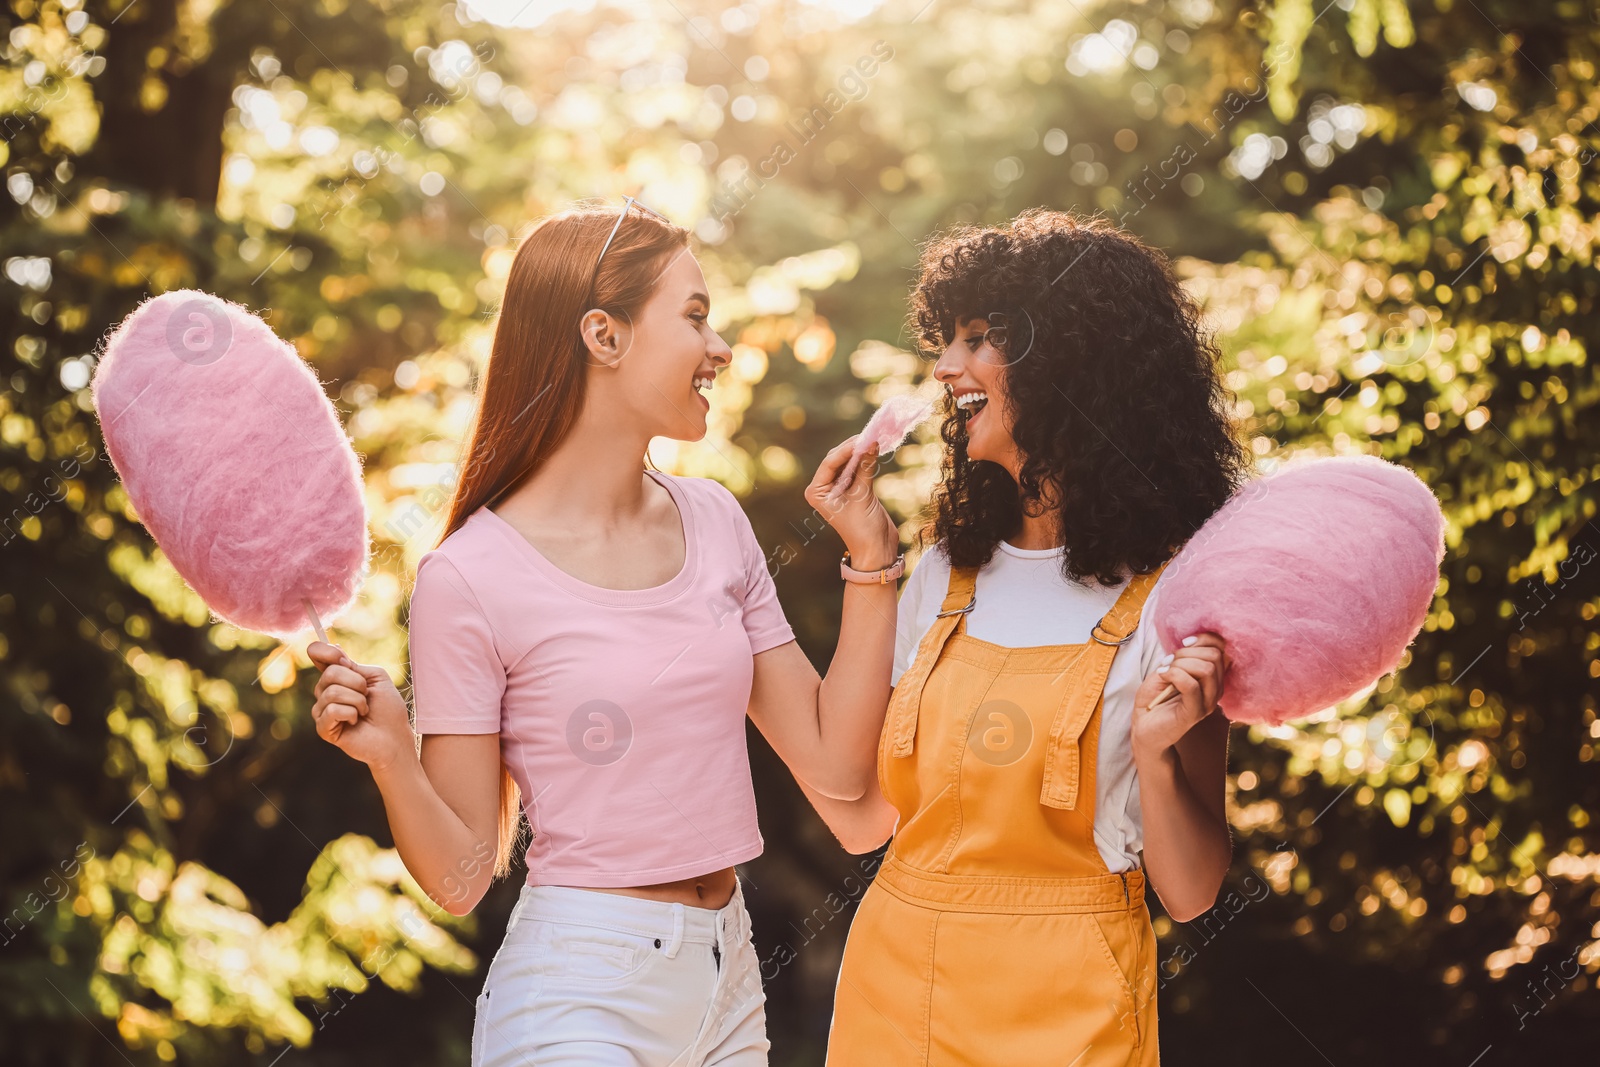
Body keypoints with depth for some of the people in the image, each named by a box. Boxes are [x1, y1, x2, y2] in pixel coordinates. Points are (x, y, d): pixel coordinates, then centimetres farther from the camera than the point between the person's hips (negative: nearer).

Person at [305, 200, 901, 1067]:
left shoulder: (714, 523, 4)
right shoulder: (471, 578, -12)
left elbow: (834, 765, 2)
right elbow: (461, 877, -9)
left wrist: (870, 562, 0)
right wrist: (391, 759, -26)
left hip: (727, 988, 6)